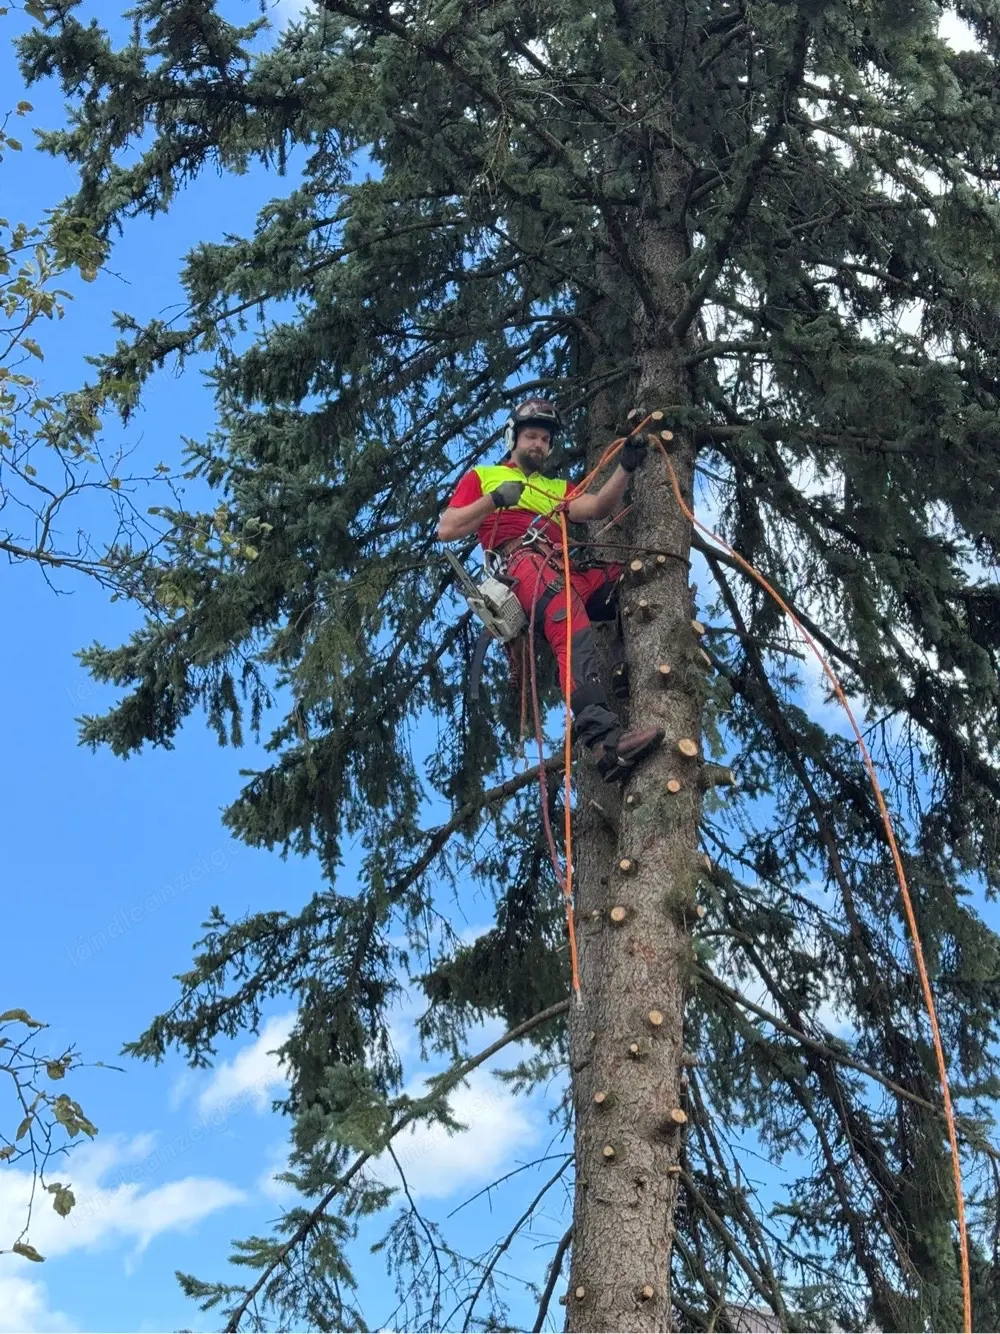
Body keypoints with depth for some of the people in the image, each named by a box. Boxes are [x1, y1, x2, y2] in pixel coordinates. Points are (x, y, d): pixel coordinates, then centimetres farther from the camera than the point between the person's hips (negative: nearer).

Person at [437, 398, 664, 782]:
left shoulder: (557, 488, 37)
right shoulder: (482, 476, 27)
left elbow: (597, 509, 16)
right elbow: (446, 531, 14)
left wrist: (626, 468, 1)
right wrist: (494, 500, 2)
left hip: (566, 572, 7)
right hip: (519, 561, -7)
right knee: (571, 622, -38)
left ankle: (630, 676, -36)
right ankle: (603, 736, -57)